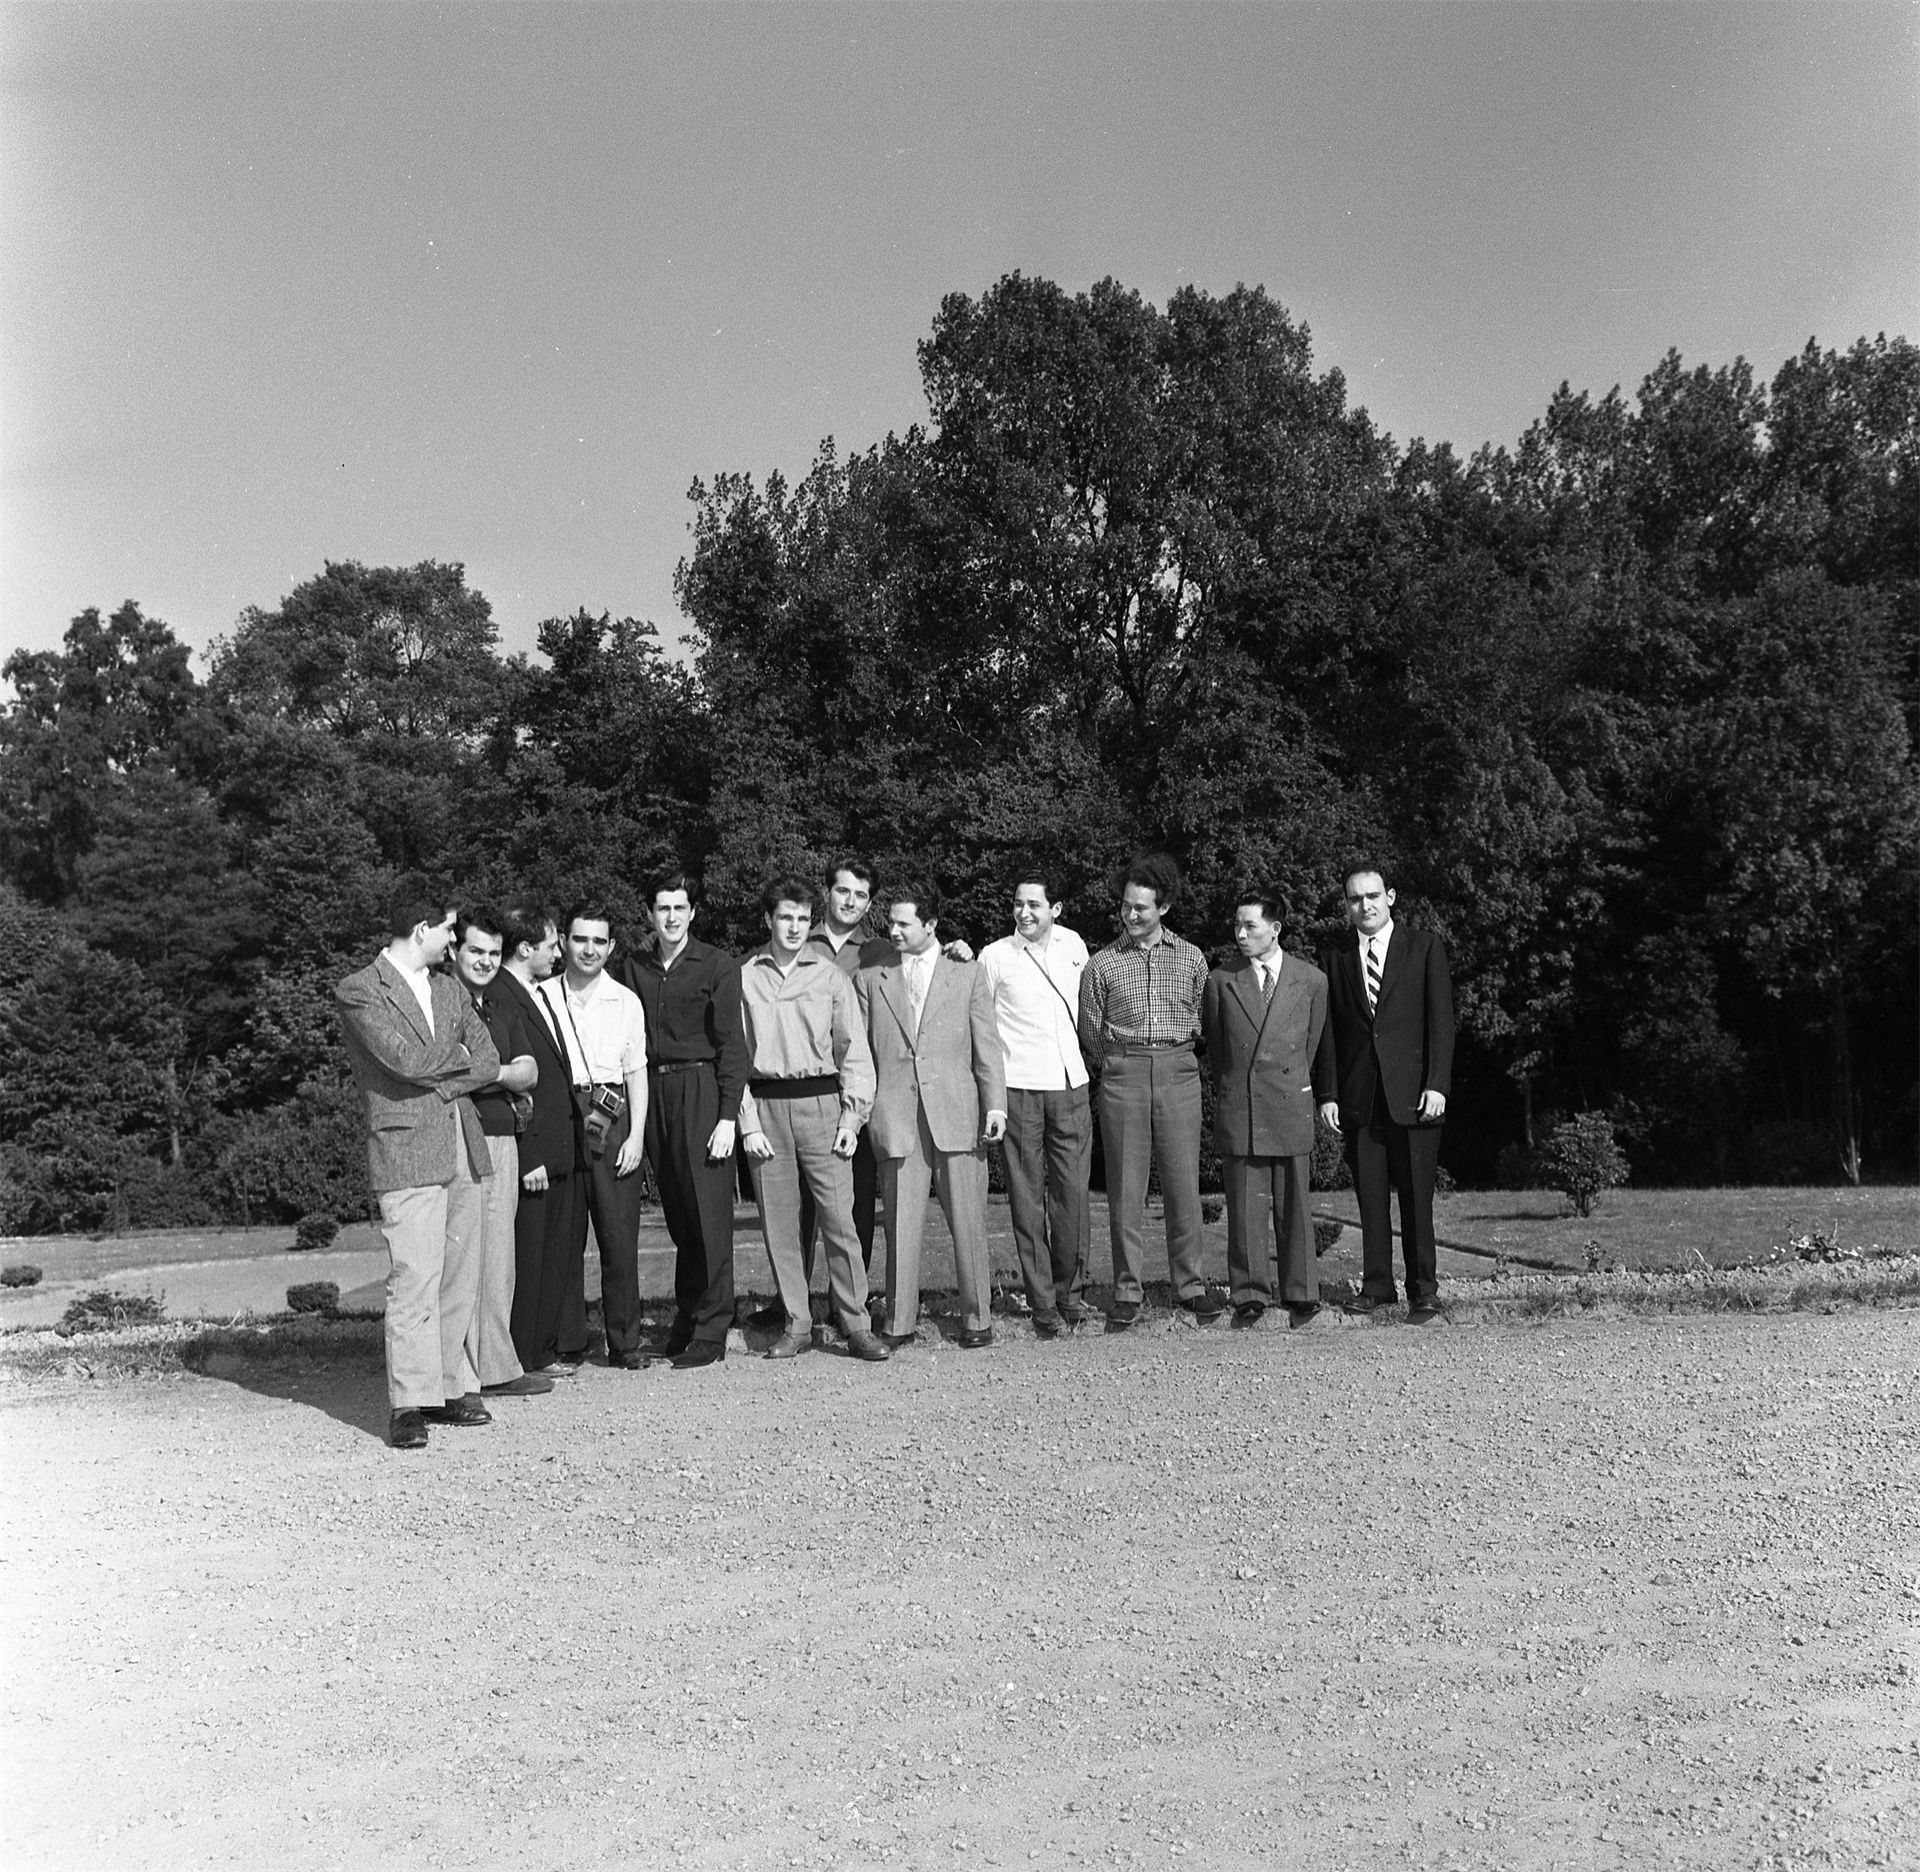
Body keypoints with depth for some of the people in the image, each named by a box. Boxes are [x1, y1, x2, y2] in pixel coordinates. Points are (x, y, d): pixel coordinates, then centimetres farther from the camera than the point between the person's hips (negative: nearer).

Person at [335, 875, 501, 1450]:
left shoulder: (448, 988, 18)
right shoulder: (359, 992, -4)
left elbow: (489, 1061, 10)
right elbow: (406, 1058, -16)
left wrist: (435, 1079, -4)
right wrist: (459, 1055, 1)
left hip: (463, 1147, 7)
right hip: (407, 1151, -6)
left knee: (459, 1279, 7)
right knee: (413, 1283, -8)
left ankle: (449, 1387, 16)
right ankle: (409, 1405, -2)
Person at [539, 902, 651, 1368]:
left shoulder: (626, 1001, 8)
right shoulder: (542, 997, 4)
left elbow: (636, 1073, 9)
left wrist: (636, 1136, 0)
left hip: (612, 1121, 1)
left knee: (620, 1238, 1)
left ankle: (624, 1342, 10)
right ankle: (567, 1340, 15)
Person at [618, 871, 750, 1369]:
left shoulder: (718, 966, 0)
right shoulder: (636, 966, 11)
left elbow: (730, 1044, -4)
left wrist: (727, 1116, -10)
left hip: (701, 1090, -4)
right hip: (652, 1091, 4)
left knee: (708, 1213, -3)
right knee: (676, 1214, 9)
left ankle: (710, 1332, 3)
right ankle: (686, 1317, 20)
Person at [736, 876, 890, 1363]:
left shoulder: (830, 976, 7)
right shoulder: (744, 977, 5)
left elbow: (854, 1051, 7)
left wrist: (852, 1117, -2)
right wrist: (748, 1122, -2)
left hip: (821, 1102, -1)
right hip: (765, 1106, 1)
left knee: (839, 1219, -3)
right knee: (778, 1222, 4)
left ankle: (856, 1326, 4)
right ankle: (797, 1325, 14)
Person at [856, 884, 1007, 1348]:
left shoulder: (967, 975, 11)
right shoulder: (869, 979, 13)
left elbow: (987, 1046, 6)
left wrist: (995, 1105, -3)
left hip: (956, 1114, 0)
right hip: (895, 1114, 1)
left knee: (967, 1221, 2)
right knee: (900, 1223, 1)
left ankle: (976, 1318, 13)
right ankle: (899, 1322, 11)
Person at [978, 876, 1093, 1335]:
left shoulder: (1073, 945, 9)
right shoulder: (994, 957, -1)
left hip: (1071, 1086, 3)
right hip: (1018, 1090, -3)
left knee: (1072, 1194, 3)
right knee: (1027, 1198, 0)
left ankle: (1070, 1291, 20)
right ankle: (1042, 1303, 8)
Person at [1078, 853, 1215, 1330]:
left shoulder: (1191, 959, 8)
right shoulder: (1102, 964, 5)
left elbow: (1199, 1022, 16)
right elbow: (1090, 1035, 10)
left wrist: (1175, 1057, 11)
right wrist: (1115, 1066, 8)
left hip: (1179, 1073, 1)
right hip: (1122, 1077, 0)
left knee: (1184, 1184, 3)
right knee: (1125, 1188, 2)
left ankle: (1191, 1285, 15)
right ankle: (1126, 1293, 10)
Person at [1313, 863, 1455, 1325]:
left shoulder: (1425, 947, 5)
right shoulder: (1334, 957, 10)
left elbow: (1441, 1019, 1)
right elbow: (1326, 1031, 8)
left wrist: (1437, 1083, -8)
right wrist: (1327, 1093, 1)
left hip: (1413, 1092, -2)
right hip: (1358, 1094, 2)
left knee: (1416, 1196, 0)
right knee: (1369, 1196, 5)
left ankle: (1423, 1291, 10)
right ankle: (1376, 1286, 16)